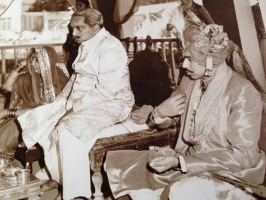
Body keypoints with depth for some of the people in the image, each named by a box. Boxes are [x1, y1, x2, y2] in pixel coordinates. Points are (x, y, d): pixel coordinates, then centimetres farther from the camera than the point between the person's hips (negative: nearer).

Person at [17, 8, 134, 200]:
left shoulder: (110, 47, -17)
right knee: (40, 119, 3)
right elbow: (76, 78, 19)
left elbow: (106, 91, -24)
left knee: (69, 129, -31)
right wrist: (62, 101, 6)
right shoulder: (86, 45, 12)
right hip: (80, 102, 10)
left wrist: (75, 105, -21)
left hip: (111, 103, -10)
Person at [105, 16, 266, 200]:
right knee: (123, 165, -3)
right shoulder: (189, 81, 2)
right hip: (188, 161, 7)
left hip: (231, 171, -6)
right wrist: (160, 112, -11)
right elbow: (168, 121, 15)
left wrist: (179, 162, -26)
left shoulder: (243, 92, -18)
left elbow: (243, 155, -22)